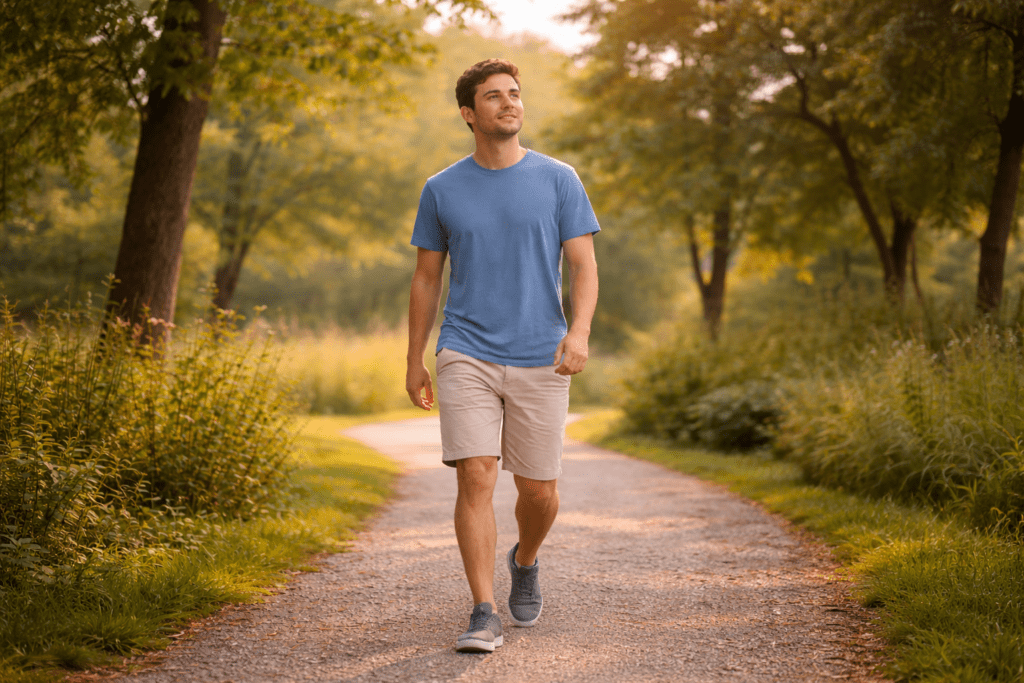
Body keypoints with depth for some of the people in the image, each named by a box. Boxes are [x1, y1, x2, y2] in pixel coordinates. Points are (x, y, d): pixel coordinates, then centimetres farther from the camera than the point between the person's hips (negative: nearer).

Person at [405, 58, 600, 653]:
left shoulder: (559, 180, 2)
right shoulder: (442, 190, 5)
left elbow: (584, 267, -2)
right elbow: (427, 278, 12)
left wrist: (580, 330, -19)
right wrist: (415, 362, 11)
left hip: (540, 361, 0)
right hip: (466, 357, 0)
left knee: (540, 491, 6)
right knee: (476, 477, -12)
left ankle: (526, 561, 38)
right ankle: (484, 615, -6)